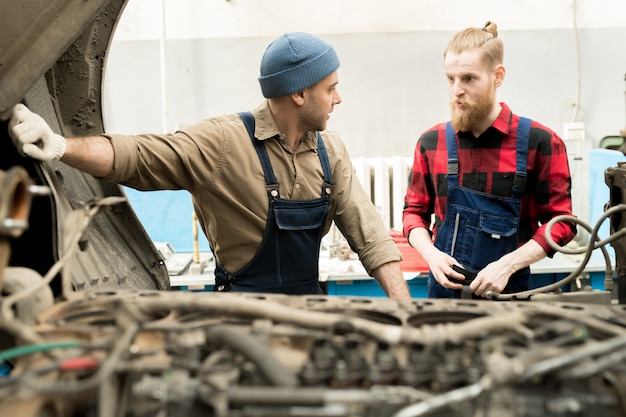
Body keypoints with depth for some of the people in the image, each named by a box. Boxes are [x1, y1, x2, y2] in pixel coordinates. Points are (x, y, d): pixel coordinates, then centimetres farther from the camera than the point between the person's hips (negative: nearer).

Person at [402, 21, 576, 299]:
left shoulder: (539, 142, -7)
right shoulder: (431, 142, 1)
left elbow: (560, 223, -4)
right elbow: (414, 211, 9)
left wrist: (507, 265, -16)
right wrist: (431, 253, -9)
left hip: (508, 292, -2)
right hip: (444, 288, 2)